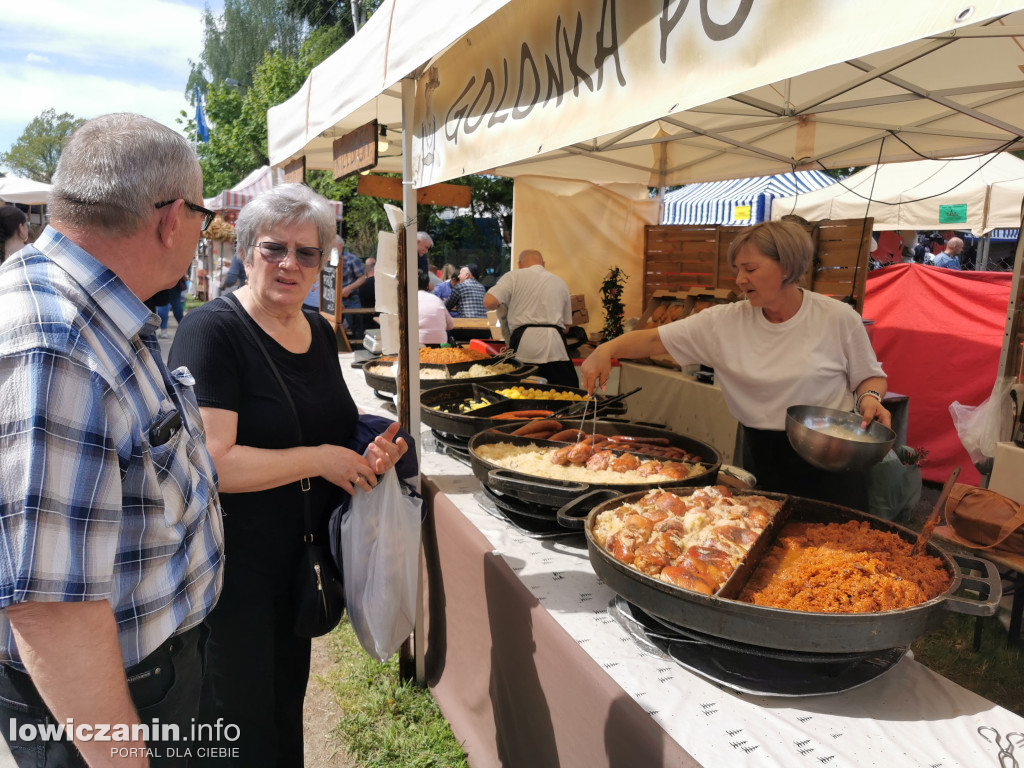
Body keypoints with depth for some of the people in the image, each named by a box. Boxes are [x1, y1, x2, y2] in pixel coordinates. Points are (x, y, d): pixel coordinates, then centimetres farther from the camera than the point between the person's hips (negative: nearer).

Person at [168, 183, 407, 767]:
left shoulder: (320, 331, 4)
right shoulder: (213, 330, -18)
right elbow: (211, 461, -27)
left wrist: (370, 453, -2)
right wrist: (323, 459, -22)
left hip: (306, 555, 7)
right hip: (233, 566, -7)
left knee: (289, 701, 25)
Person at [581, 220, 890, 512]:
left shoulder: (838, 318, -9)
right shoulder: (726, 322, -6)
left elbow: (870, 376, 4)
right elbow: (656, 339, -10)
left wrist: (870, 398, -17)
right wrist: (608, 349, -26)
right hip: (762, 458, 2)